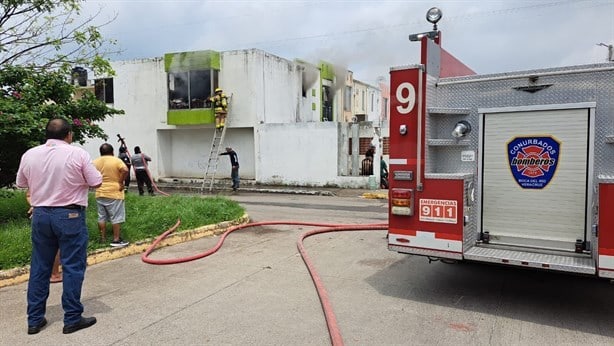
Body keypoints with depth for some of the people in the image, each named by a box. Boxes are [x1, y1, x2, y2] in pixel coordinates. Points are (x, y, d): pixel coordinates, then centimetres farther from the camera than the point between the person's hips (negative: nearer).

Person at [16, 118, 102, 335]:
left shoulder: (29, 155, 2)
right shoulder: (78, 154, -11)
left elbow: (21, 183, 14)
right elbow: (96, 182, -7)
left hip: (41, 215, 5)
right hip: (70, 215, -4)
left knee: (39, 267, 13)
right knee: (72, 267, 3)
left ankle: (34, 320, 22)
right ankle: (72, 319, 10)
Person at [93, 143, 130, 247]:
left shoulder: (95, 162, 6)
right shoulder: (116, 160, -8)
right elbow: (125, 170, -23)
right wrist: (121, 182, -13)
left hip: (99, 194, 5)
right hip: (114, 193, -5)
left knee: (101, 217, 12)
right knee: (116, 217, 0)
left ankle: (103, 238, 18)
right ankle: (116, 239, 1)